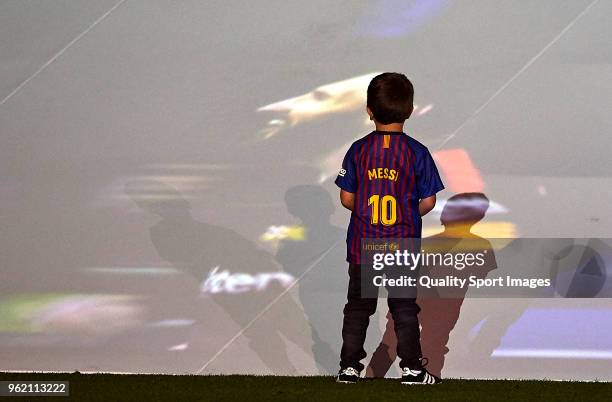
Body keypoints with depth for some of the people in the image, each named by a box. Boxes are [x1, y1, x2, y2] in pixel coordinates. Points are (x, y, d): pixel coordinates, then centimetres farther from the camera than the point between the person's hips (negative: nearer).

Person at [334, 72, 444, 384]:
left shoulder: (358, 150, -4)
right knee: (404, 308, 8)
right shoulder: (417, 152, -8)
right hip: (403, 243, -1)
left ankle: (349, 367, 12)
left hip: (362, 245, 1)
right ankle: (411, 368, 8)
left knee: (358, 306, 10)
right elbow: (429, 202, -4)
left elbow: (346, 198, -1)